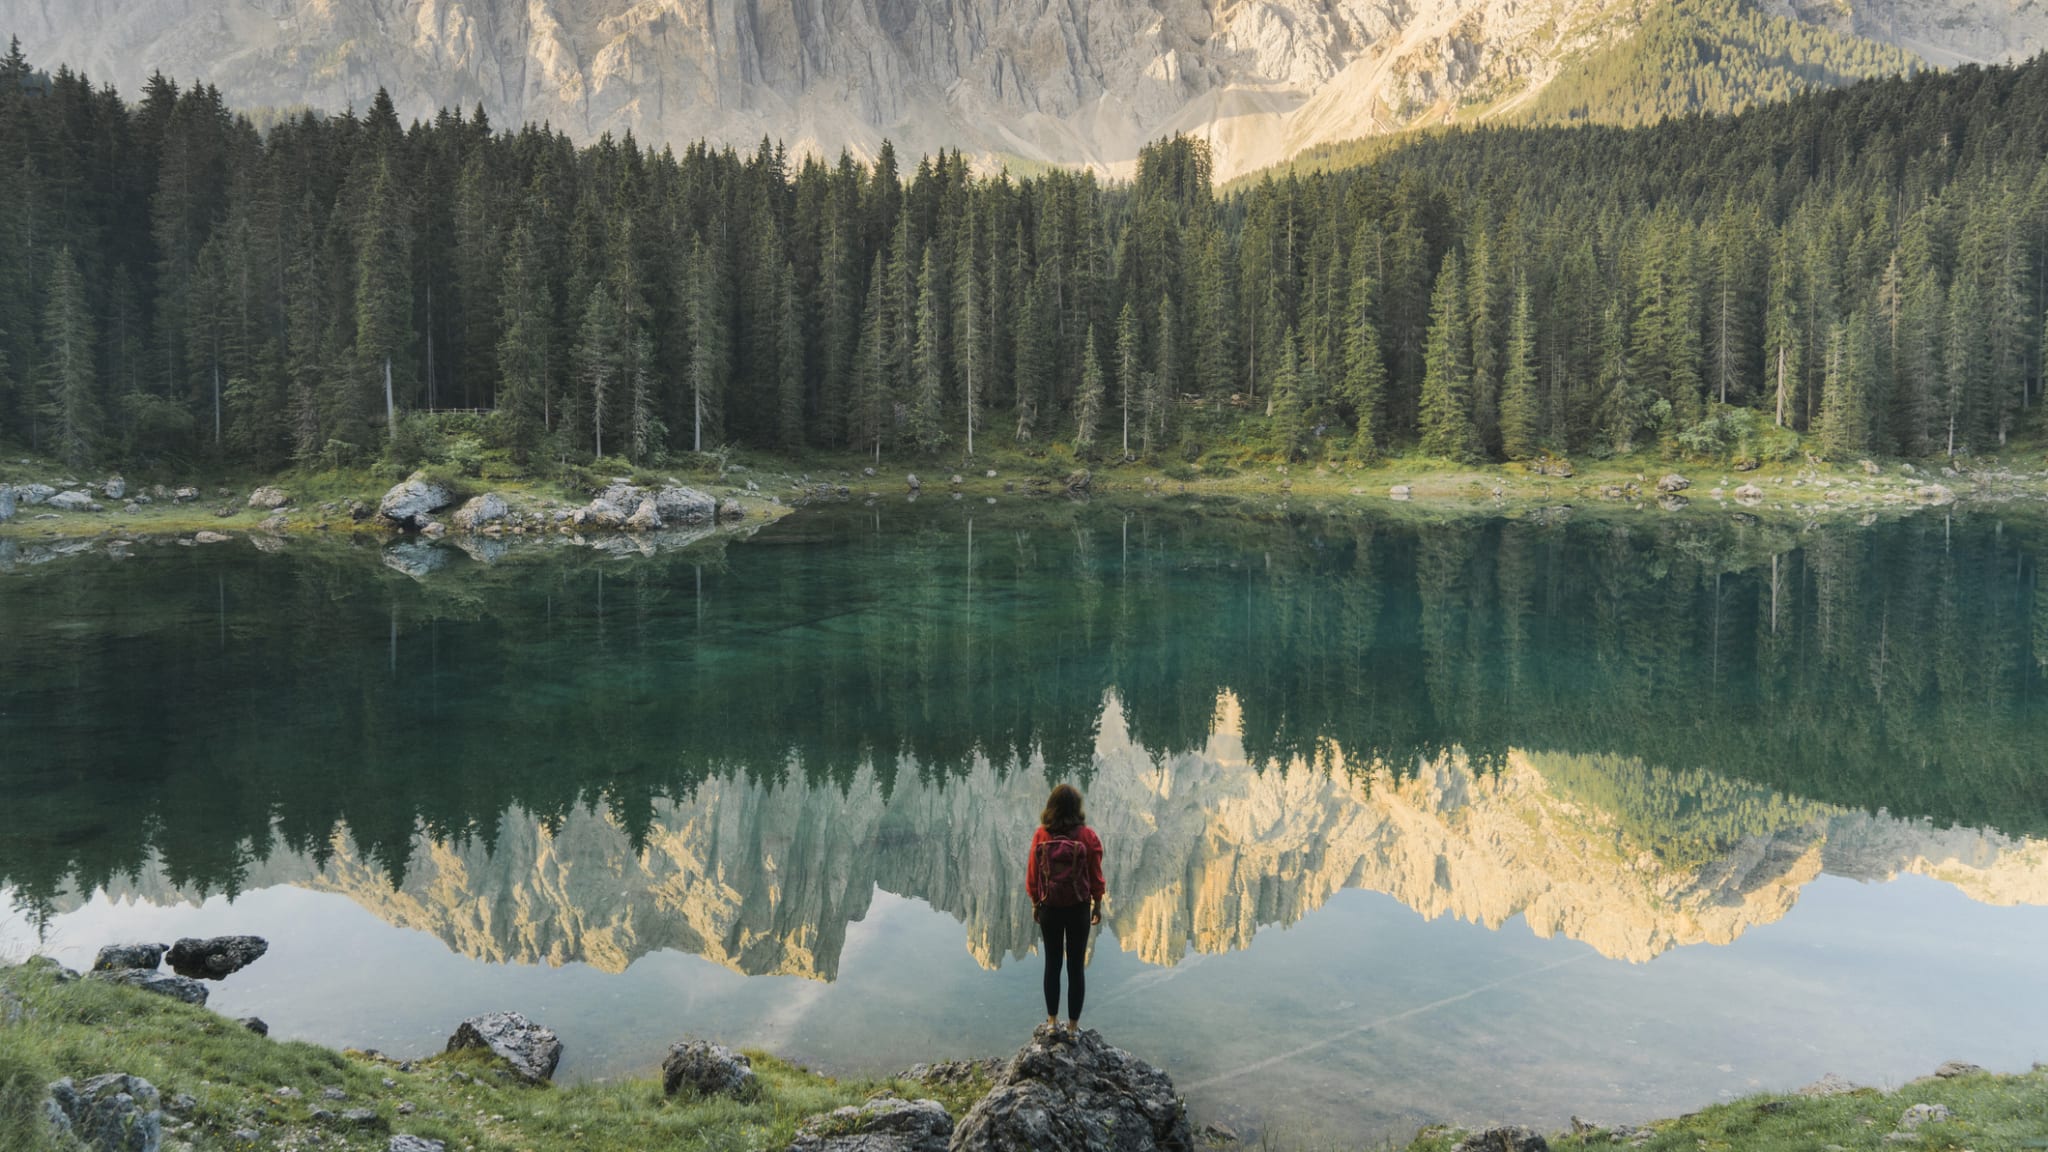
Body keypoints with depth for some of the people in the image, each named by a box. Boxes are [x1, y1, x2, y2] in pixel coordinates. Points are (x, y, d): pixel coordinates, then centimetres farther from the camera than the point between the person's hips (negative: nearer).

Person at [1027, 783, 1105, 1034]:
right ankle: (1073, 1025, 12)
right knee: (1076, 966, 7)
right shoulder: (1087, 836, -12)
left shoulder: (1041, 835, -9)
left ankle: (1052, 1020, 21)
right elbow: (1096, 875, -5)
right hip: (1078, 909, -1)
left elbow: (1033, 873, -2)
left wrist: (1035, 904, 11)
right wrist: (1097, 905, 8)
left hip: (1049, 908, 1)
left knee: (1052, 963, 14)